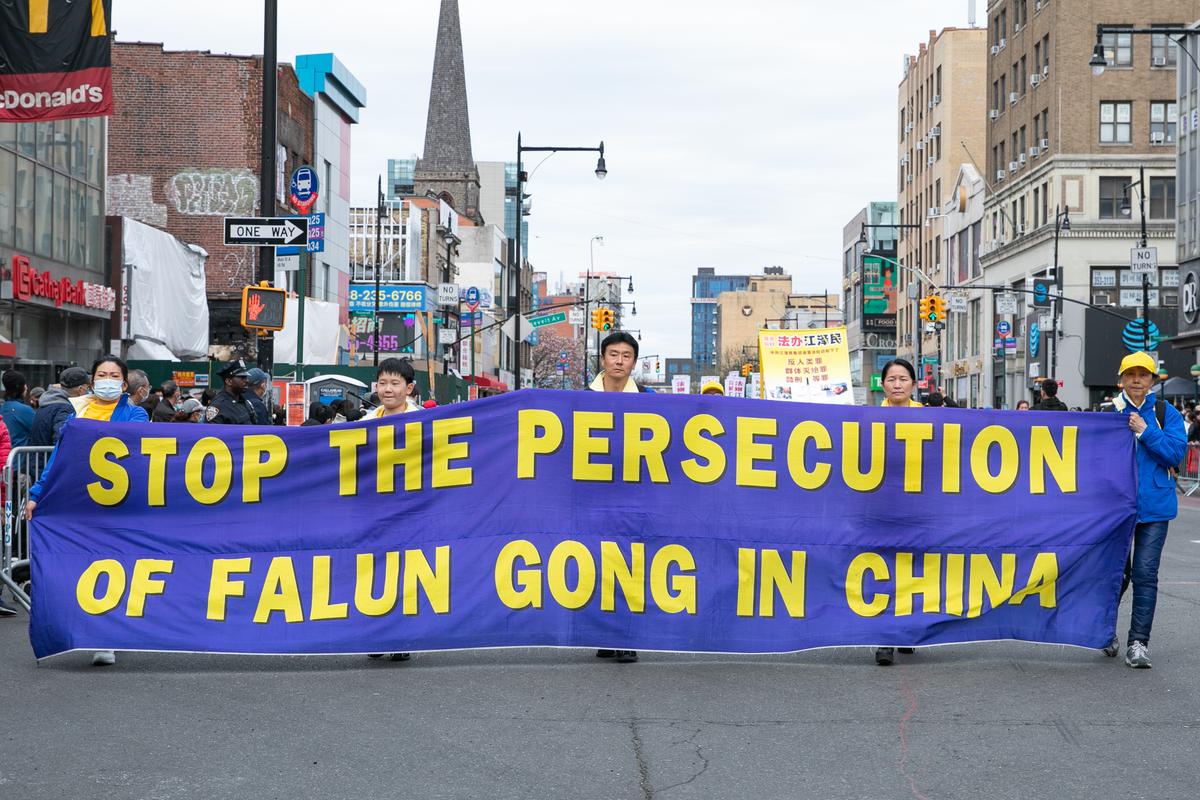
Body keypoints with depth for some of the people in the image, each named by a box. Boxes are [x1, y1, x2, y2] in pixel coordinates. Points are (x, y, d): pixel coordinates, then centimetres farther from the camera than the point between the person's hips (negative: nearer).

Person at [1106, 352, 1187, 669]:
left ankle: (1138, 643, 2)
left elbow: (1177, 451, -7)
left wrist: (1144, 431, -15)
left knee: (1145, 574, -3)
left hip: (1154, 506, 0)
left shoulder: (1166, 413, 3)